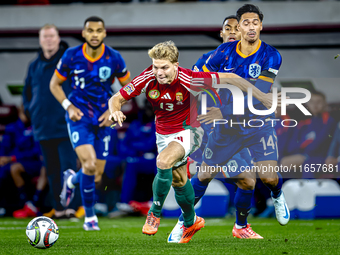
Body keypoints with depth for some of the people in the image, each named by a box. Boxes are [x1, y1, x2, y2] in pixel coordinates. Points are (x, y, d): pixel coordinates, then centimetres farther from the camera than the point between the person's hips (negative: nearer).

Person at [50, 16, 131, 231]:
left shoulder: (114, 58, -6)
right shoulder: (71, 56, -8)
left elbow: (128, 86, 6)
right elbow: (55, 84, 5)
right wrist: (69, 106, -10)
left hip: (103, 121, 2)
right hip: (79, 117, -2)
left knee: (96, 177, 2)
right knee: (89, 165, -23)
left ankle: (72, 179, 40)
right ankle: (90, 216, -3)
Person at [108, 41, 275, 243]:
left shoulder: (189, 80, -28)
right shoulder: (147, 79, -20)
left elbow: (229, 78, -20)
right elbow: (117, 98, -11)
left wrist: (262, 96, -17)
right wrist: (115, 111, -36)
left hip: (187, 131, -5)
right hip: (163, 133, 5)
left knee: (164, 161, -31)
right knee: (178, 180, 17)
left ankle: (155, 213, -11)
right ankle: (191, 221, 43)